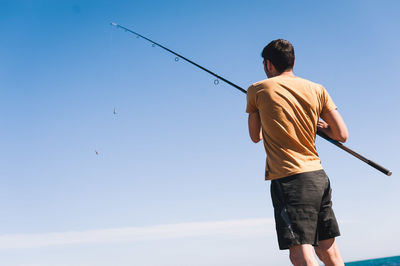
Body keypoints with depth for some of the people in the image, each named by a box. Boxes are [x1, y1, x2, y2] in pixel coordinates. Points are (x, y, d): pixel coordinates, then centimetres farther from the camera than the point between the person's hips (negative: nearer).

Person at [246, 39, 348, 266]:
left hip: (289, 178, -5)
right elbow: (342, 135, 4)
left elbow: (256, 136, 13)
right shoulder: (317, 90, 7)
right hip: (319, 176, 5)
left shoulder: (257, 90, 0)